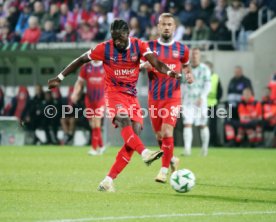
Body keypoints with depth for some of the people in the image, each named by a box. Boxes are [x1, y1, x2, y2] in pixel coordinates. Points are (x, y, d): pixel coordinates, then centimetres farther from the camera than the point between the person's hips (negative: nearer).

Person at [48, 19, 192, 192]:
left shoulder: (139, 46, -3)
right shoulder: (105, 48, -7)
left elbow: (155, 62, -18)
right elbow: (81, 61, 4)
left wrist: (169, 72, -40)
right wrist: (60, 78, 6)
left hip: (132, 96, 3)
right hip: (114, 93, -3)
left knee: (135, 134, -9)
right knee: (124, 121, -33)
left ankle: (108, 181, -7)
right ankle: (145, 153, -55)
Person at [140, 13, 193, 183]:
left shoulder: (181, 49, 3)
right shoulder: (150, 46, 1)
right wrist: (145, 65, -16)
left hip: (173, 97, -2)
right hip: (154, 98, 2)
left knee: (167, 132, -18)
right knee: (159, 135, 9)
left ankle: (164, 170, -10)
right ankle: (172, 160, 37)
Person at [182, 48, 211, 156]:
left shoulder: (204, 69, -2)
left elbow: (207, 85, -8)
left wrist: (202, 97, -20)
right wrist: (181, 98, 16)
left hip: (200, 101, -3)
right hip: (188, 101, 3)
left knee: (203, 125, 4)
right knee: (187, 124, -10)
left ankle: (205, 147, 21)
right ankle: (187, 148, -14)